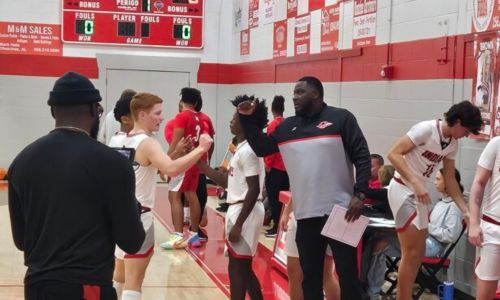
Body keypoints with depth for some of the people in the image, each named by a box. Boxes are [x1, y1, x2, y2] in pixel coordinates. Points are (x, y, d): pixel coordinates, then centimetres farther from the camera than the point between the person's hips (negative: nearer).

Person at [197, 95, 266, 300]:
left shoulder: (248, 151, -17)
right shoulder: (243, 149, 14)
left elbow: (254, 190, -21)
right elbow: (228, 182, 19)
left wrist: (238, 224, -22)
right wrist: (203, 166, 14)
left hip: (244, 212, -10)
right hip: (239, 211, 10)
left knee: (237, 267, -3)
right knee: (242, 267, 16)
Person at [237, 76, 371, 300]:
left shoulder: (341, 118, -3)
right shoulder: (287, 127, 12)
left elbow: (362, 158, -6)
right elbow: (261, 148, 18)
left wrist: (359, 194, -15)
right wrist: (247, 119, 7)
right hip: (306, 214, 5)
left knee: (348, 273, 2)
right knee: (310, 276, 12)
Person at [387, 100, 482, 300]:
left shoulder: (453, 144, 6)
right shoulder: (426, 129, -18)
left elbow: (450, 179, 13)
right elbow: (393, 154, -21)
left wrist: (465, 211, 7)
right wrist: (416, 183, -27)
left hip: (419, 193, 9)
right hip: (403, 190, -8)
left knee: (419, 253, 11)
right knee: (411, 253, -9)